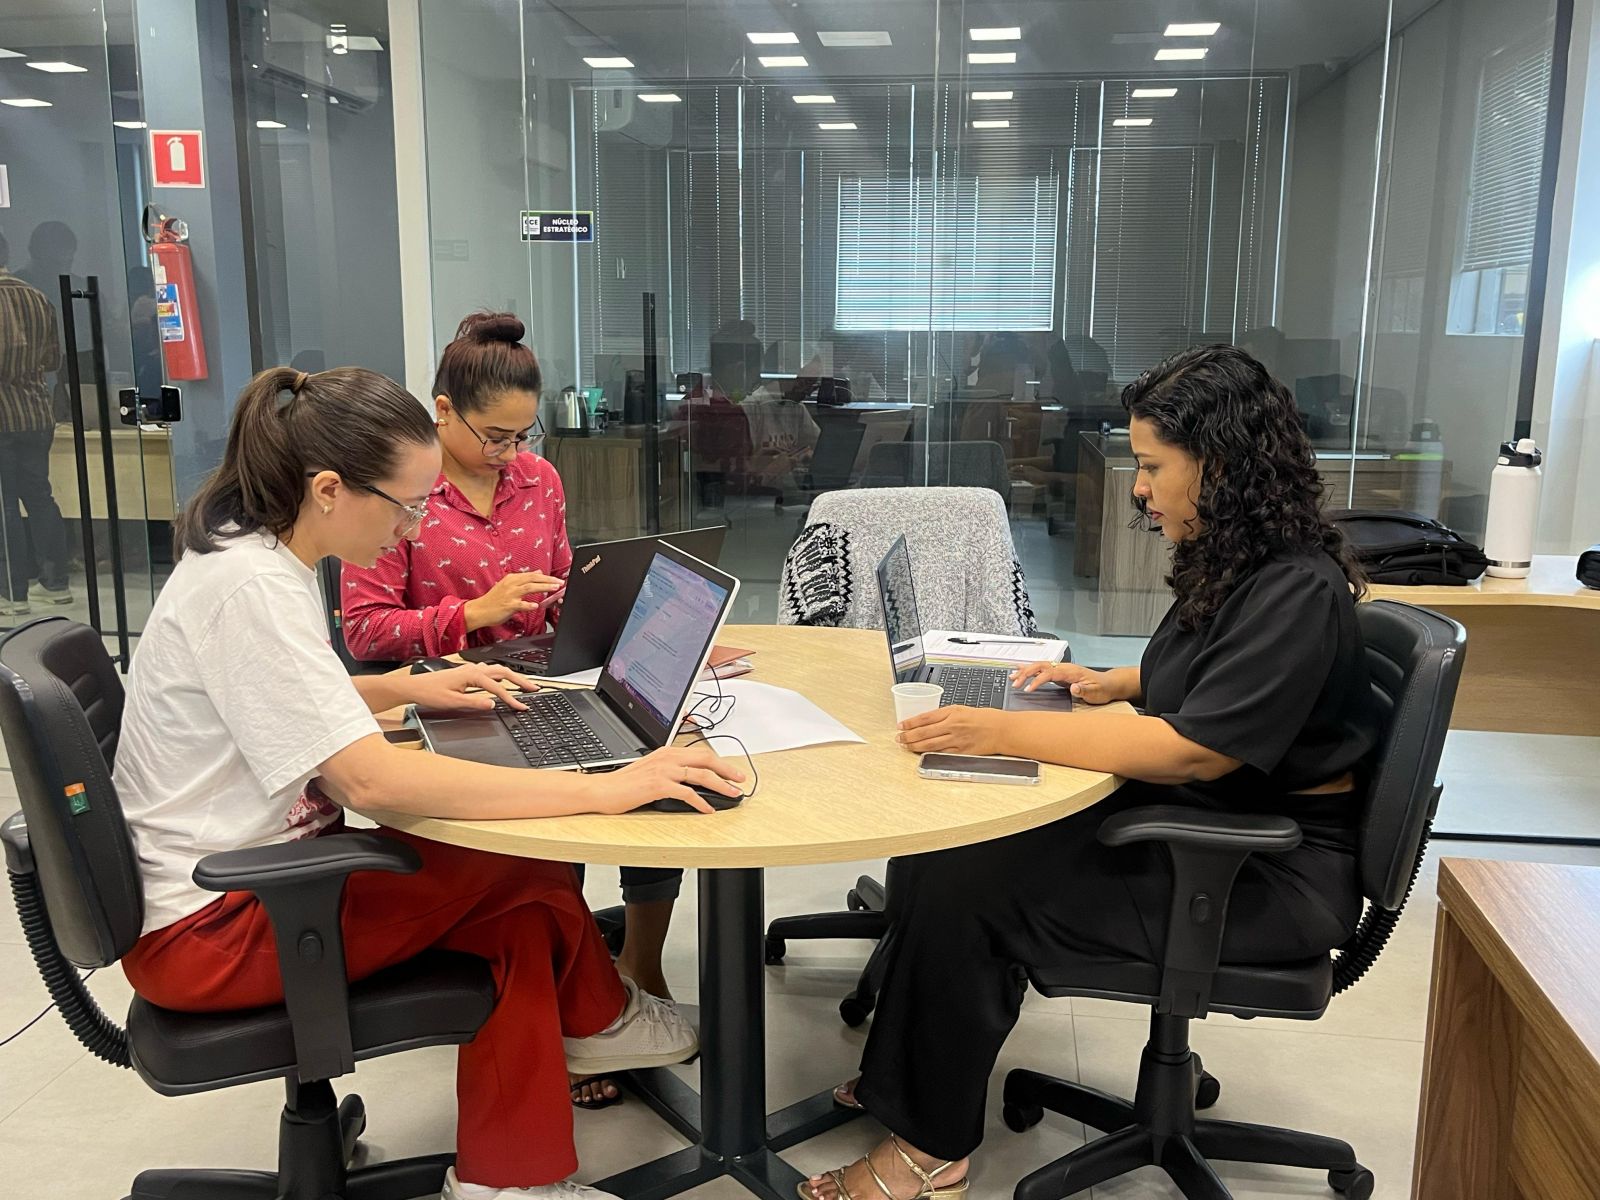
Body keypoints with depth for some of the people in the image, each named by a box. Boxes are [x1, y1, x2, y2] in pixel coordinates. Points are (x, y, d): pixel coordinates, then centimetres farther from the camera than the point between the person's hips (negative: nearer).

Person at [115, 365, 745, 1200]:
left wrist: (410, 688, 10)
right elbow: (372, 781, -37)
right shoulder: (249, 588, -28)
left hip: (253, 873, 9)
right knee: (531, 868, -12)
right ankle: (596, 1017, 16)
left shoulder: (261, 556, 3)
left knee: (520, 910, -2)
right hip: (209, 929, -9)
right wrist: (604, 789, -36)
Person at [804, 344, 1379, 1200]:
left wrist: (1007, 732, -29)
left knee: (967, 889, -18)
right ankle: (911, 1076, 9)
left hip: (1270, 870, -9)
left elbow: (1195, 750, -28)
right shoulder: (1232, 563, 7)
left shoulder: (1298, 593, -22)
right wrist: (1108, 685, 11)